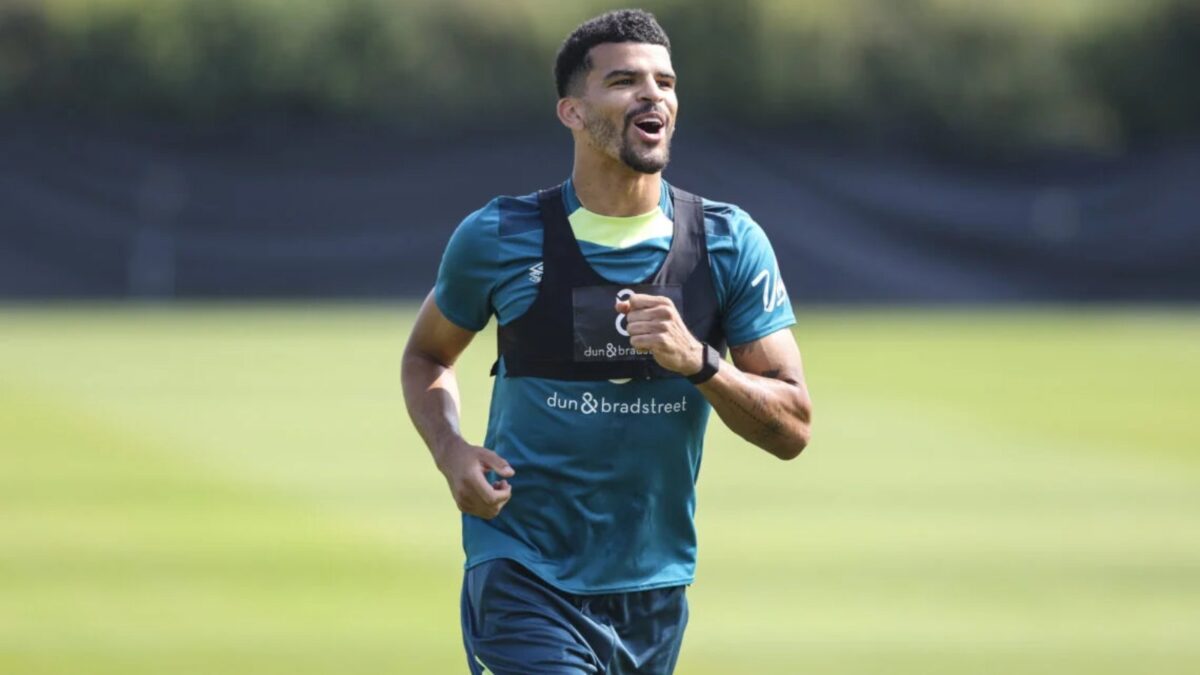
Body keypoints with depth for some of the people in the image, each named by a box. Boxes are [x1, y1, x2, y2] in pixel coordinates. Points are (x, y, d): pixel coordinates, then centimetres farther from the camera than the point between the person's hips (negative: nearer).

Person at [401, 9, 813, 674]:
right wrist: (451, 453, -6)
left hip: (654, 593, 3)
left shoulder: (730, 245, -1)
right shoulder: (499, 238, -4)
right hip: (524, 586, -3)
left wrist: (696, 360, -19)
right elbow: (426, 355, 14)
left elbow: (791, 430, -2)